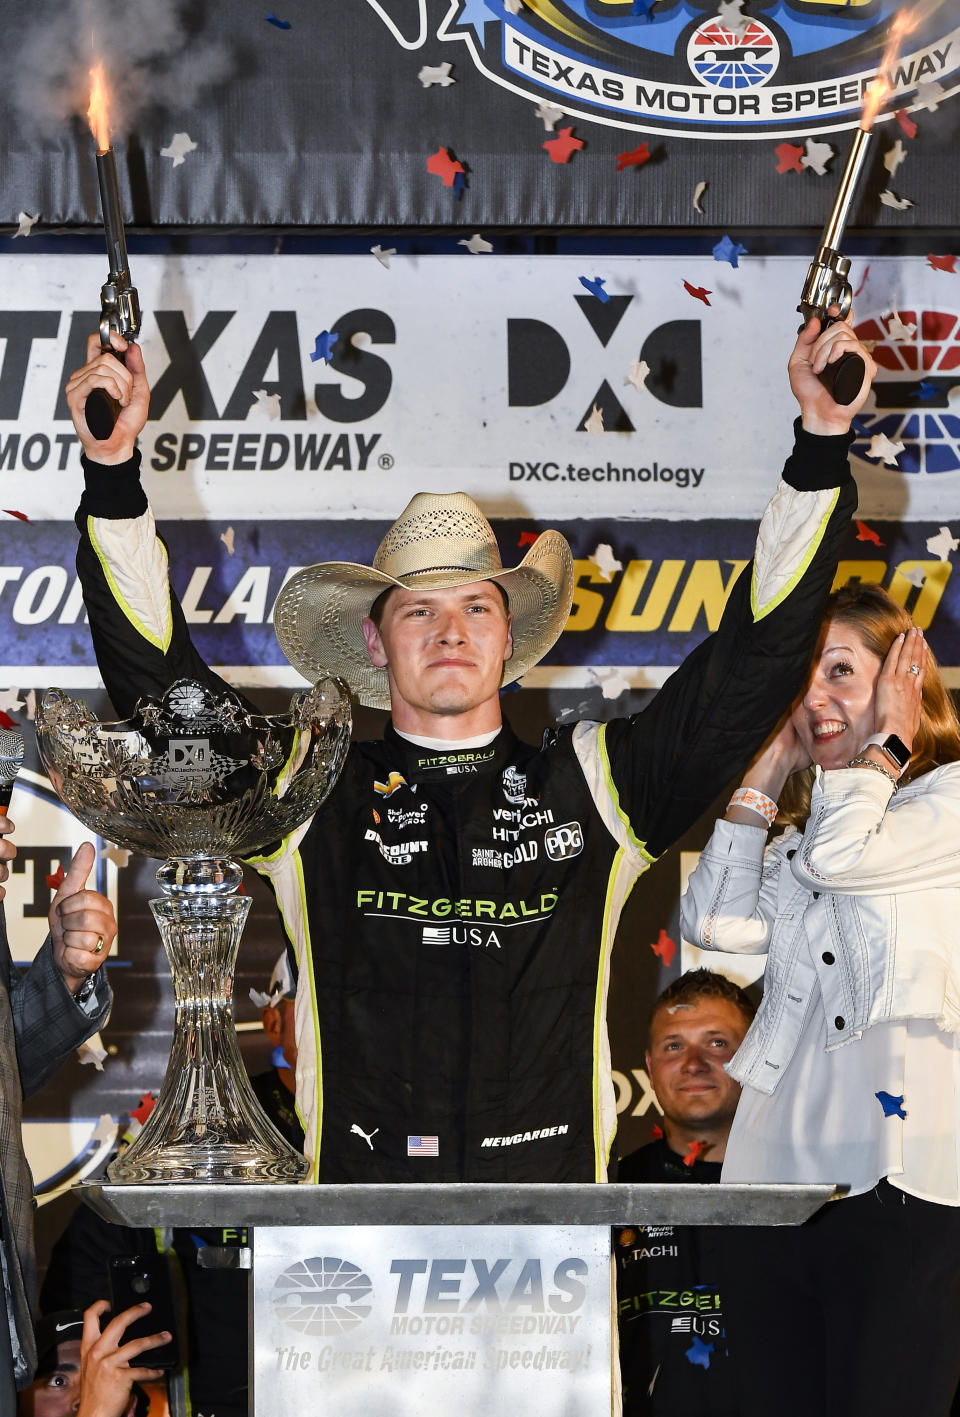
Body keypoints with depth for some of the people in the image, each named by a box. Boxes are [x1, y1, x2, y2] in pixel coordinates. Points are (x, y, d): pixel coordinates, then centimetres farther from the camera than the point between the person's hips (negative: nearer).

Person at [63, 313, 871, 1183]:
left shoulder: (595, 783, 13)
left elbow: (756, 656, 11)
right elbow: (157, 682, 6)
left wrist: (822, 439, 4)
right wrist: (114, 467, -3)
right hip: (361, 1189, -1)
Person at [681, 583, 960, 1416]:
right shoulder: (801, 834, 22)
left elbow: (841, 855, -17)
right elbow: (717, 923, 7)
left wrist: (884, 739, 0)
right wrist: (769, 771, 11)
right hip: (780, 1180, 7)